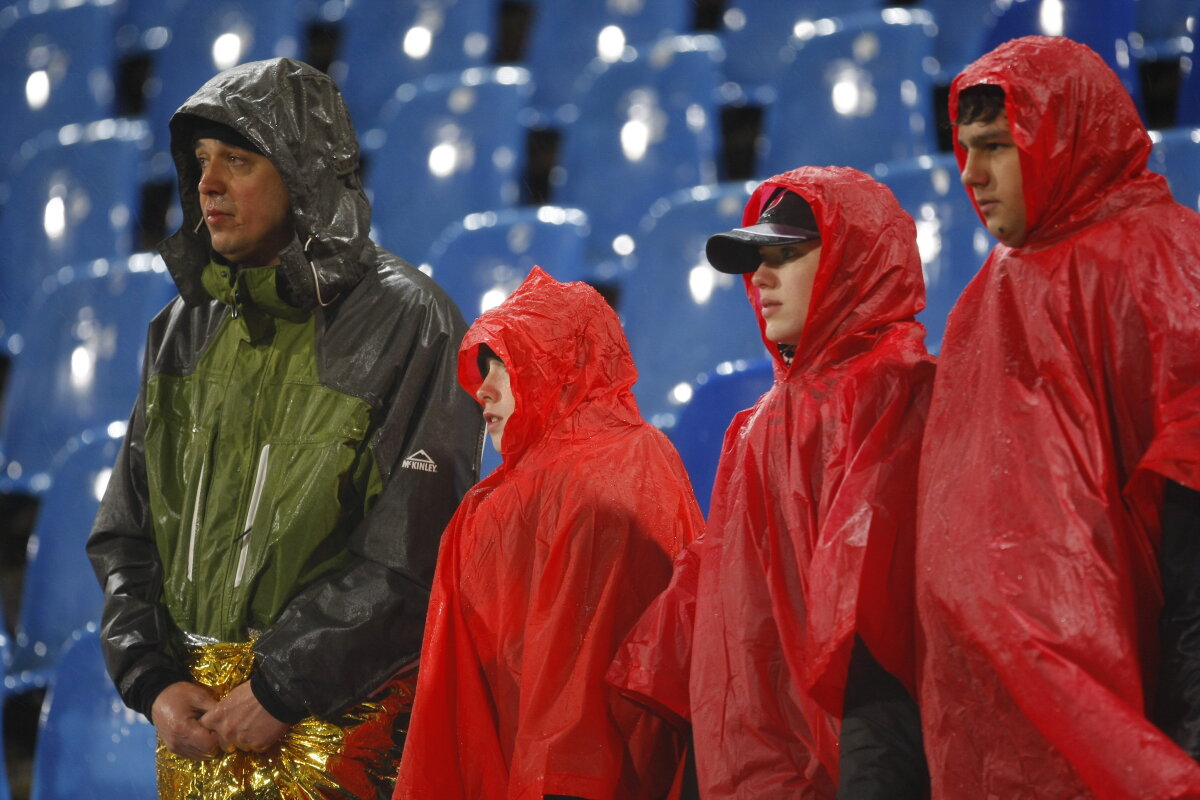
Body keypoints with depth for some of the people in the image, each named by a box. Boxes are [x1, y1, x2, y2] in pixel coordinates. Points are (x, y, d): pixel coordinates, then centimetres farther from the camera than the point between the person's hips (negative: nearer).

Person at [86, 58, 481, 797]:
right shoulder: (189, 328, 11)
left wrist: (281, 688, -15)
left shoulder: (405, 322, -7)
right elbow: (125, 532, 12)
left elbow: (412, 550, -14)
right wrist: (154, 681, -2)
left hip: (340, 727, -5)